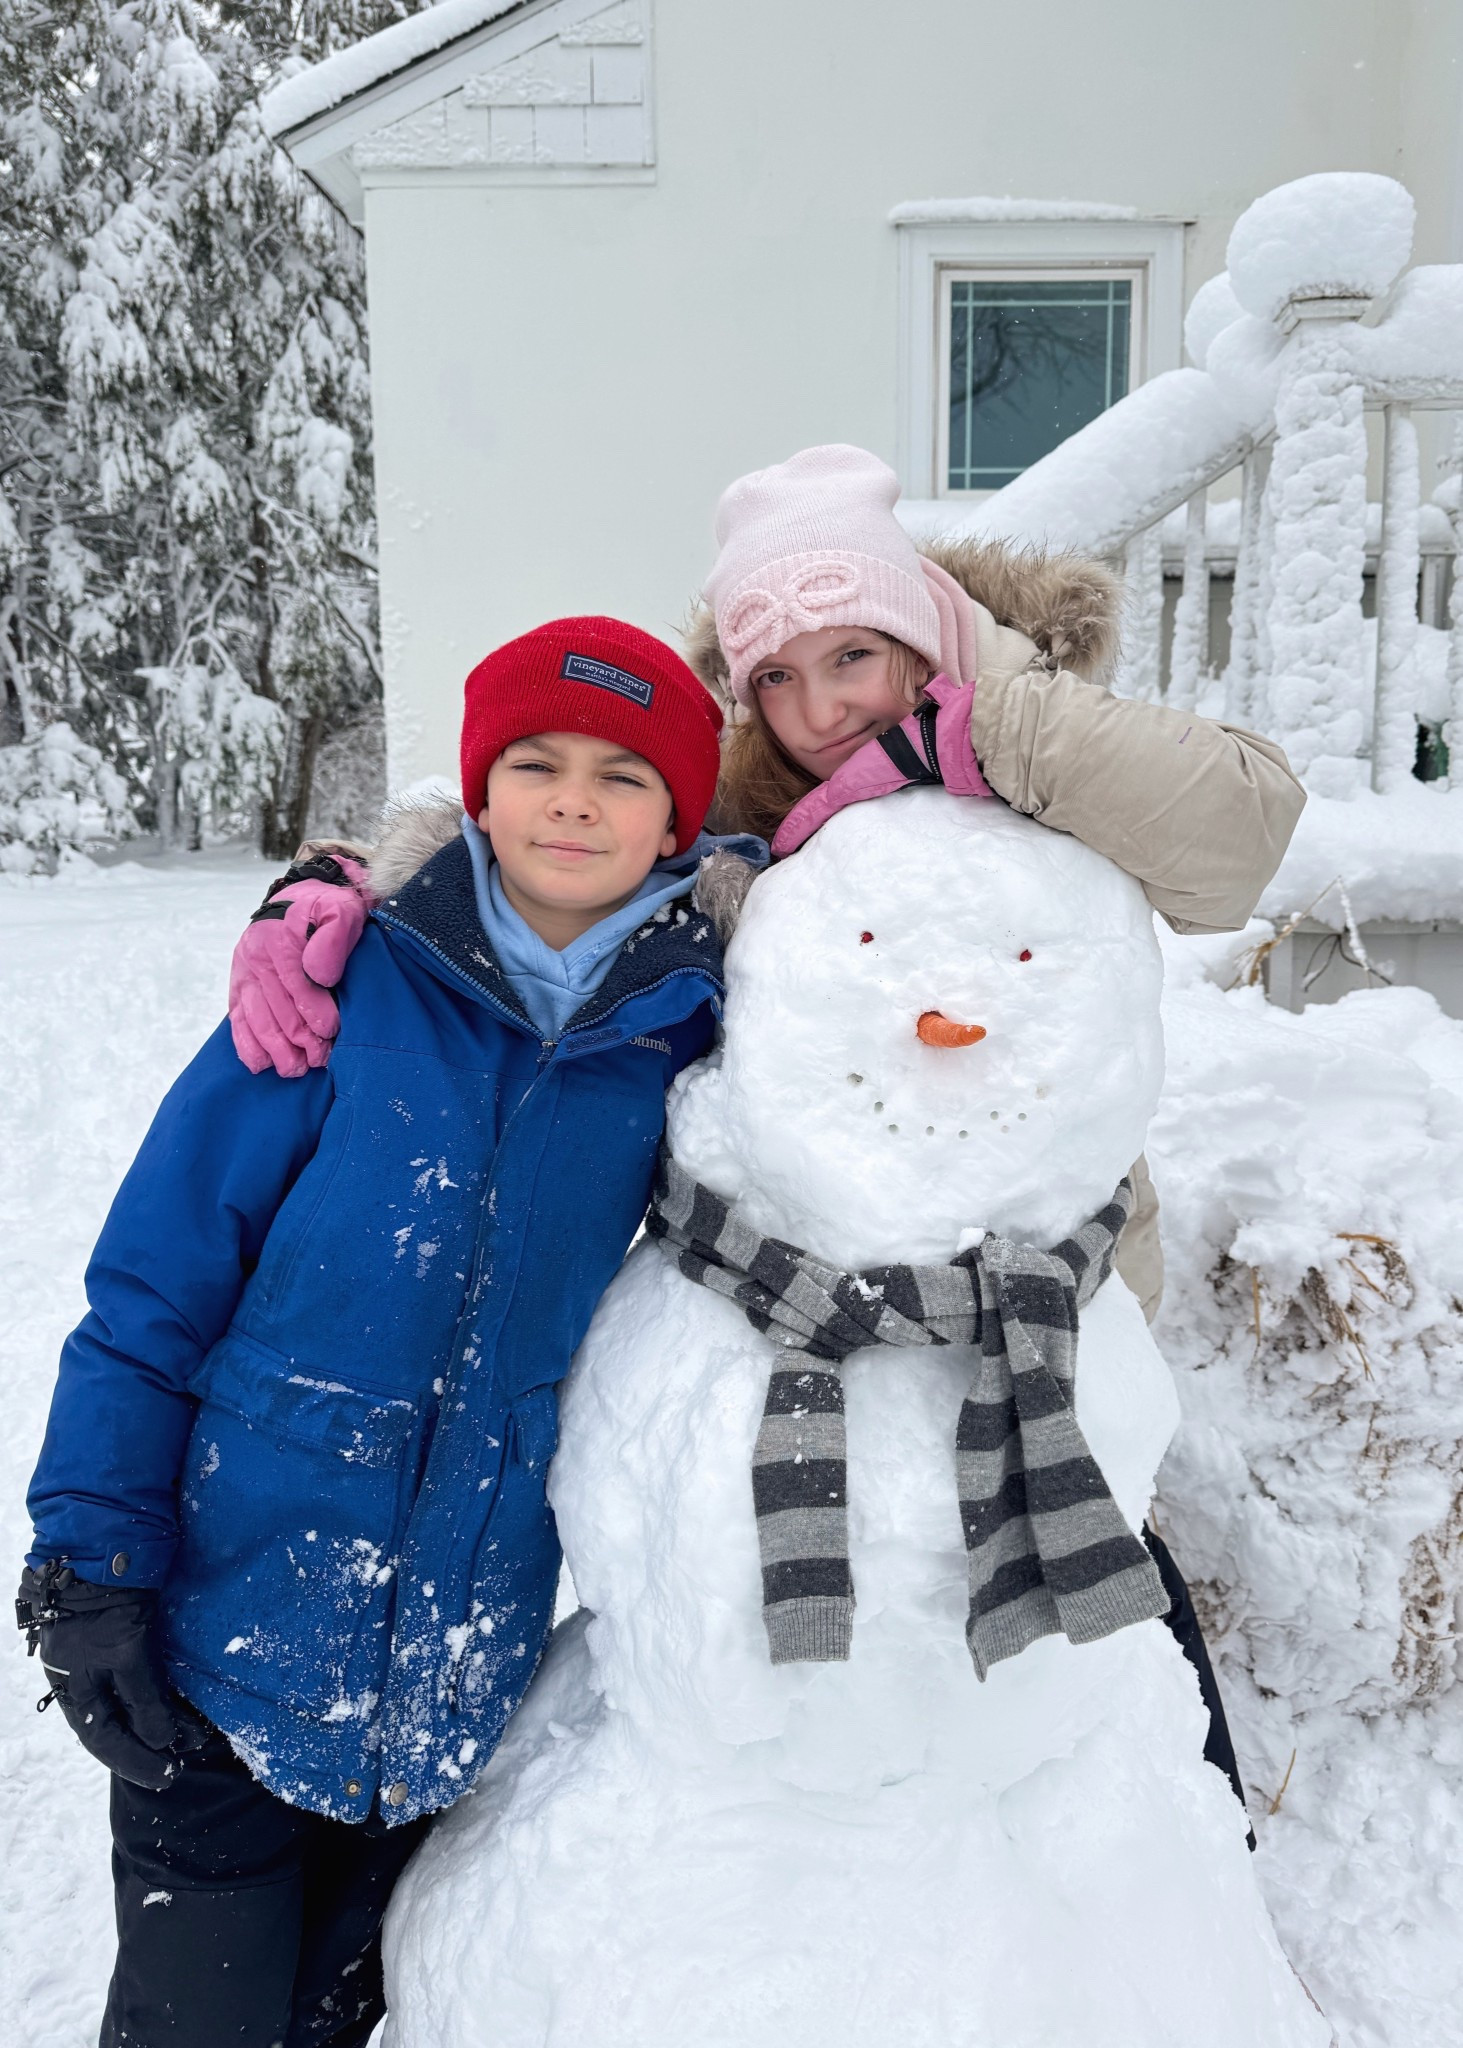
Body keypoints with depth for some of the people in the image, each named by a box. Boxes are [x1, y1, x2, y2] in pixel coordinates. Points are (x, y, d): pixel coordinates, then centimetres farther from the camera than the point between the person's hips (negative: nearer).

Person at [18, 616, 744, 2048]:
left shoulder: (695, 1031, -7)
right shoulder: (350, 982, -13)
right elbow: (155, 1277, -10)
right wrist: (89, 1563, -9)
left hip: (460, 1683, 2)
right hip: (227, 1650, -2)